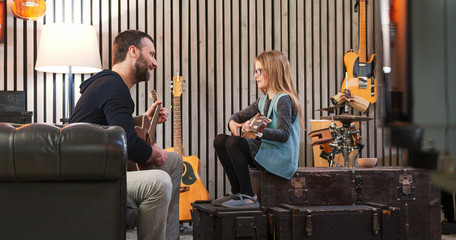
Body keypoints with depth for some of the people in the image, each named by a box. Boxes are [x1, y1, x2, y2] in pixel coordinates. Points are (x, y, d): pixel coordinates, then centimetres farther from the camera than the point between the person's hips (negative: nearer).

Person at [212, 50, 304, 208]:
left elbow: (284, 134, -22)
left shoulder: (284, 100, -13)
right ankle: (237, 192, 5)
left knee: (234, 142, -26)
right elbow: (239, 116, 21)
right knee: (220, 140, 2)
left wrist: (258, 132, -38)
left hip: (282, 159, -9)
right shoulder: (262, 102, 13)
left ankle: (248, 197, -19)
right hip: (264, 151, 9)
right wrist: (232, 122, -4)